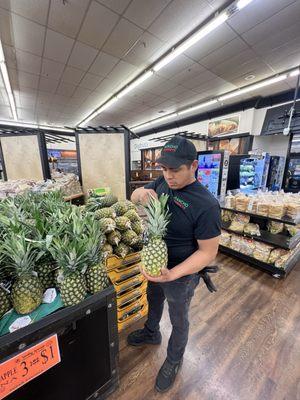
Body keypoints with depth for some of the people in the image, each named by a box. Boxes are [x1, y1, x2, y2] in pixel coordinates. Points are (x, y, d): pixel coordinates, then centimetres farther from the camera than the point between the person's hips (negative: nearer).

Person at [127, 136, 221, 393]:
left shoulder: (206, 205, -29)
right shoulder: (162, 183, -9)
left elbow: (208, 252, -23)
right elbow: (134, 197, 3)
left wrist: (172, 274, -32)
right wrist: (142, 193, -21)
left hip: (181, 275, -6)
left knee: (179, 320, 24)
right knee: (153, 301, 32)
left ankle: (174, 360, 56)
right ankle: (151, 333, 65)